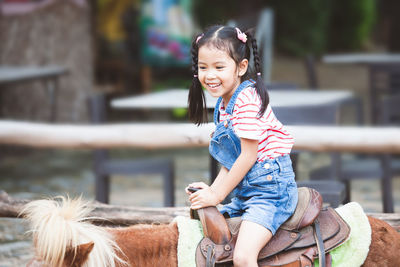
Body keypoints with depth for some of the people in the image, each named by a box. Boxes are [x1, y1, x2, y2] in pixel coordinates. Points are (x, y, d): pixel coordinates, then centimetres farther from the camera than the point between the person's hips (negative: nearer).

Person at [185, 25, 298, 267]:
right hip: (244, 190, 10)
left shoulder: (247, 99, -17)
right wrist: (213, 189, 1)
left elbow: (248, 156, -18)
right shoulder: (224, 105, 13)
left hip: (270, 186, -10)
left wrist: (217, 195, -12)